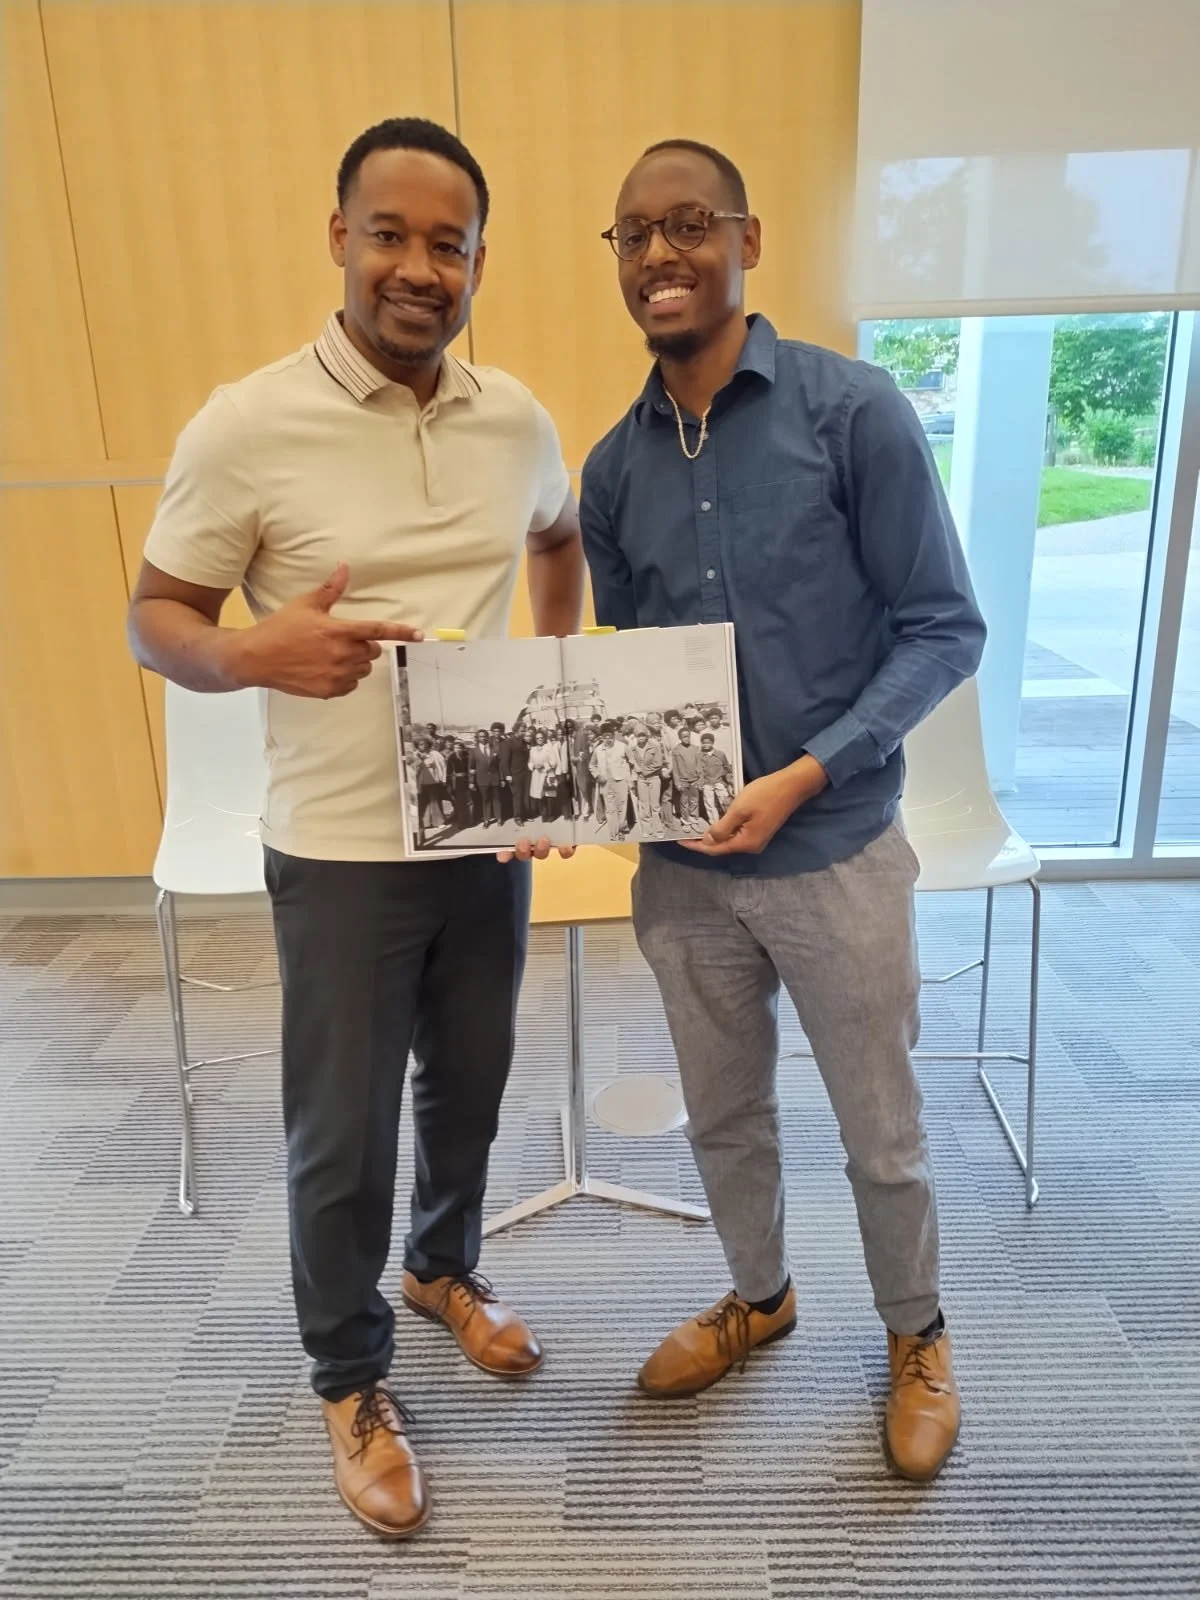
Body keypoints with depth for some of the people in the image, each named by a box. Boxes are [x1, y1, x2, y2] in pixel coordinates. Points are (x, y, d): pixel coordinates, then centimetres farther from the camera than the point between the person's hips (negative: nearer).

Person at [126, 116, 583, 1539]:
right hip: (341, 851, -4)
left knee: (470, 1083, 21)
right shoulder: (247, 425, -12)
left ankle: (444, 1270, 50)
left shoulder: (516, 418, 3)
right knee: (343, 1132, 9)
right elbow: (154, 615, -6)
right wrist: (256, 657, -28)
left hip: (490, 831, 5)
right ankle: (349, 1381, 35)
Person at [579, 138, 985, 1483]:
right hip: (682, 867, 4)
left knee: (880, 1132, 15)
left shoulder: (853, 410, -10)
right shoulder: (613, 467, 4)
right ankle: (758, 1295, 50)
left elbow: (943, 627, -10)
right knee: (723, 1117, 22)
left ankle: (916, 1335, 45)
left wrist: (807, 776, -20)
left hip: (834, 855, -4)